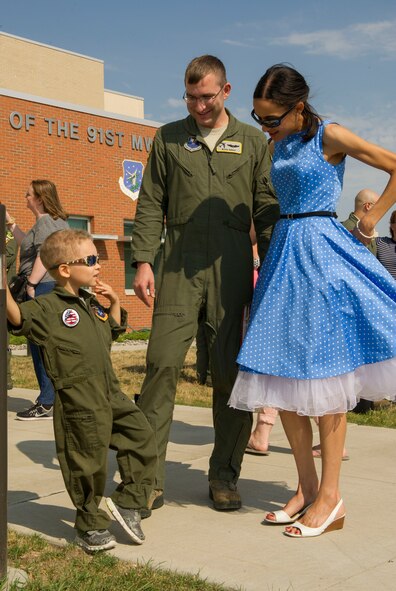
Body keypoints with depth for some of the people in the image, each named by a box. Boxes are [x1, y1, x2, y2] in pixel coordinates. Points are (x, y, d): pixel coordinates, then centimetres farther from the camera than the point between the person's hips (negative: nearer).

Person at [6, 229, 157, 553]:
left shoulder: (91, 304, 14)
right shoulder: (48, 308, -11)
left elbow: (112, 331, 28)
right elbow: (17, 317, -26)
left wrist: (114, 302, 12)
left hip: (111, 395, 8)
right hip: (79, 403, -7)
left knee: (143, 438, 7)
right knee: (89, 464, 3)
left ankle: (127, 501, 23)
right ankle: (90, 525, 22)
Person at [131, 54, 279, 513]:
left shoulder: (252, 142, 14)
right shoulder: (168, 138, 15)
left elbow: (268, 209, 11)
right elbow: (150, 204, 10)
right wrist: (143, 261, -1)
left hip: (231, 267, 0)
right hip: (179, 267, 0)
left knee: (230, 371, 1)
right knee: (163, 363, -9)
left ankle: (224, 476, 14)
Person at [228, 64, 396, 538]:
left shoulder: (329, 136, -8)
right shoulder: (279, 144, 11)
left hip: (321, 253, -7)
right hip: (283, 254, 7)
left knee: (323, 374, -4)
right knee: (280, 375, 5)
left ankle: (330, 496, 6)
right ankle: (306, 487, 16)